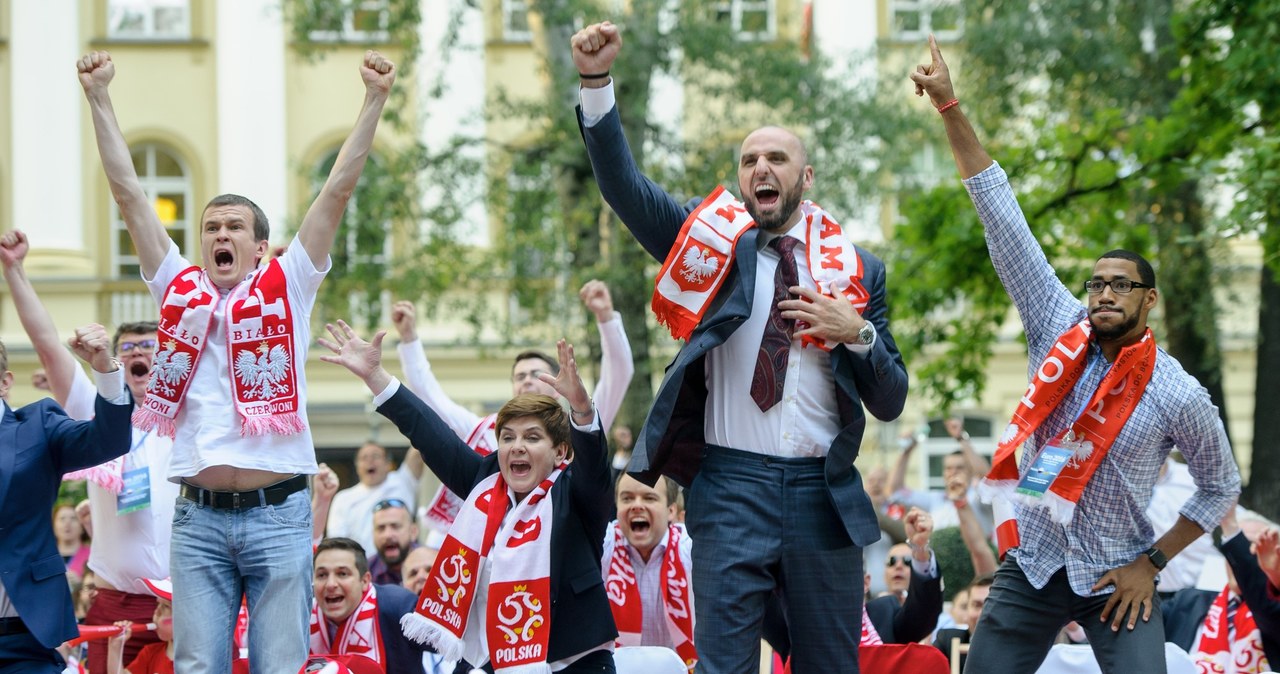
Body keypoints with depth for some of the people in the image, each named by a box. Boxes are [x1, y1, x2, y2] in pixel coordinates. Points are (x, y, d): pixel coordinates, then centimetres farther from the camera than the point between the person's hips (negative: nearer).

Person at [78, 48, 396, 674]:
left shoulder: (286, 287, 8)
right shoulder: (179, 288, 13)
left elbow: (339, 188, 4)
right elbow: (128, 190, 13)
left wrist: (374, 99, 0)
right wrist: (99, 96, 11)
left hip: (277, 511, -2)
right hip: (198, 516, 2)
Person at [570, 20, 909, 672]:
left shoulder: (856, 269, 9)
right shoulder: (712, 242, 7)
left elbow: (891, 402, 8)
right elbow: (624, 186, -8)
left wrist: (858, 332, -11)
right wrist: (596, 83, -21)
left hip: (824, 493, 2)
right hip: (730, 486, -1)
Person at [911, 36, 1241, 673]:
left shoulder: (1179, 396, -9)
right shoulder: (1061, 330, -2)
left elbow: (1221, 486, 6)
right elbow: (1002, 217, -4)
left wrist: (1152, 562, -2)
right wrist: (950, 109, -6)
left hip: (1116, 581, -2)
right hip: (1031, 570, 3)